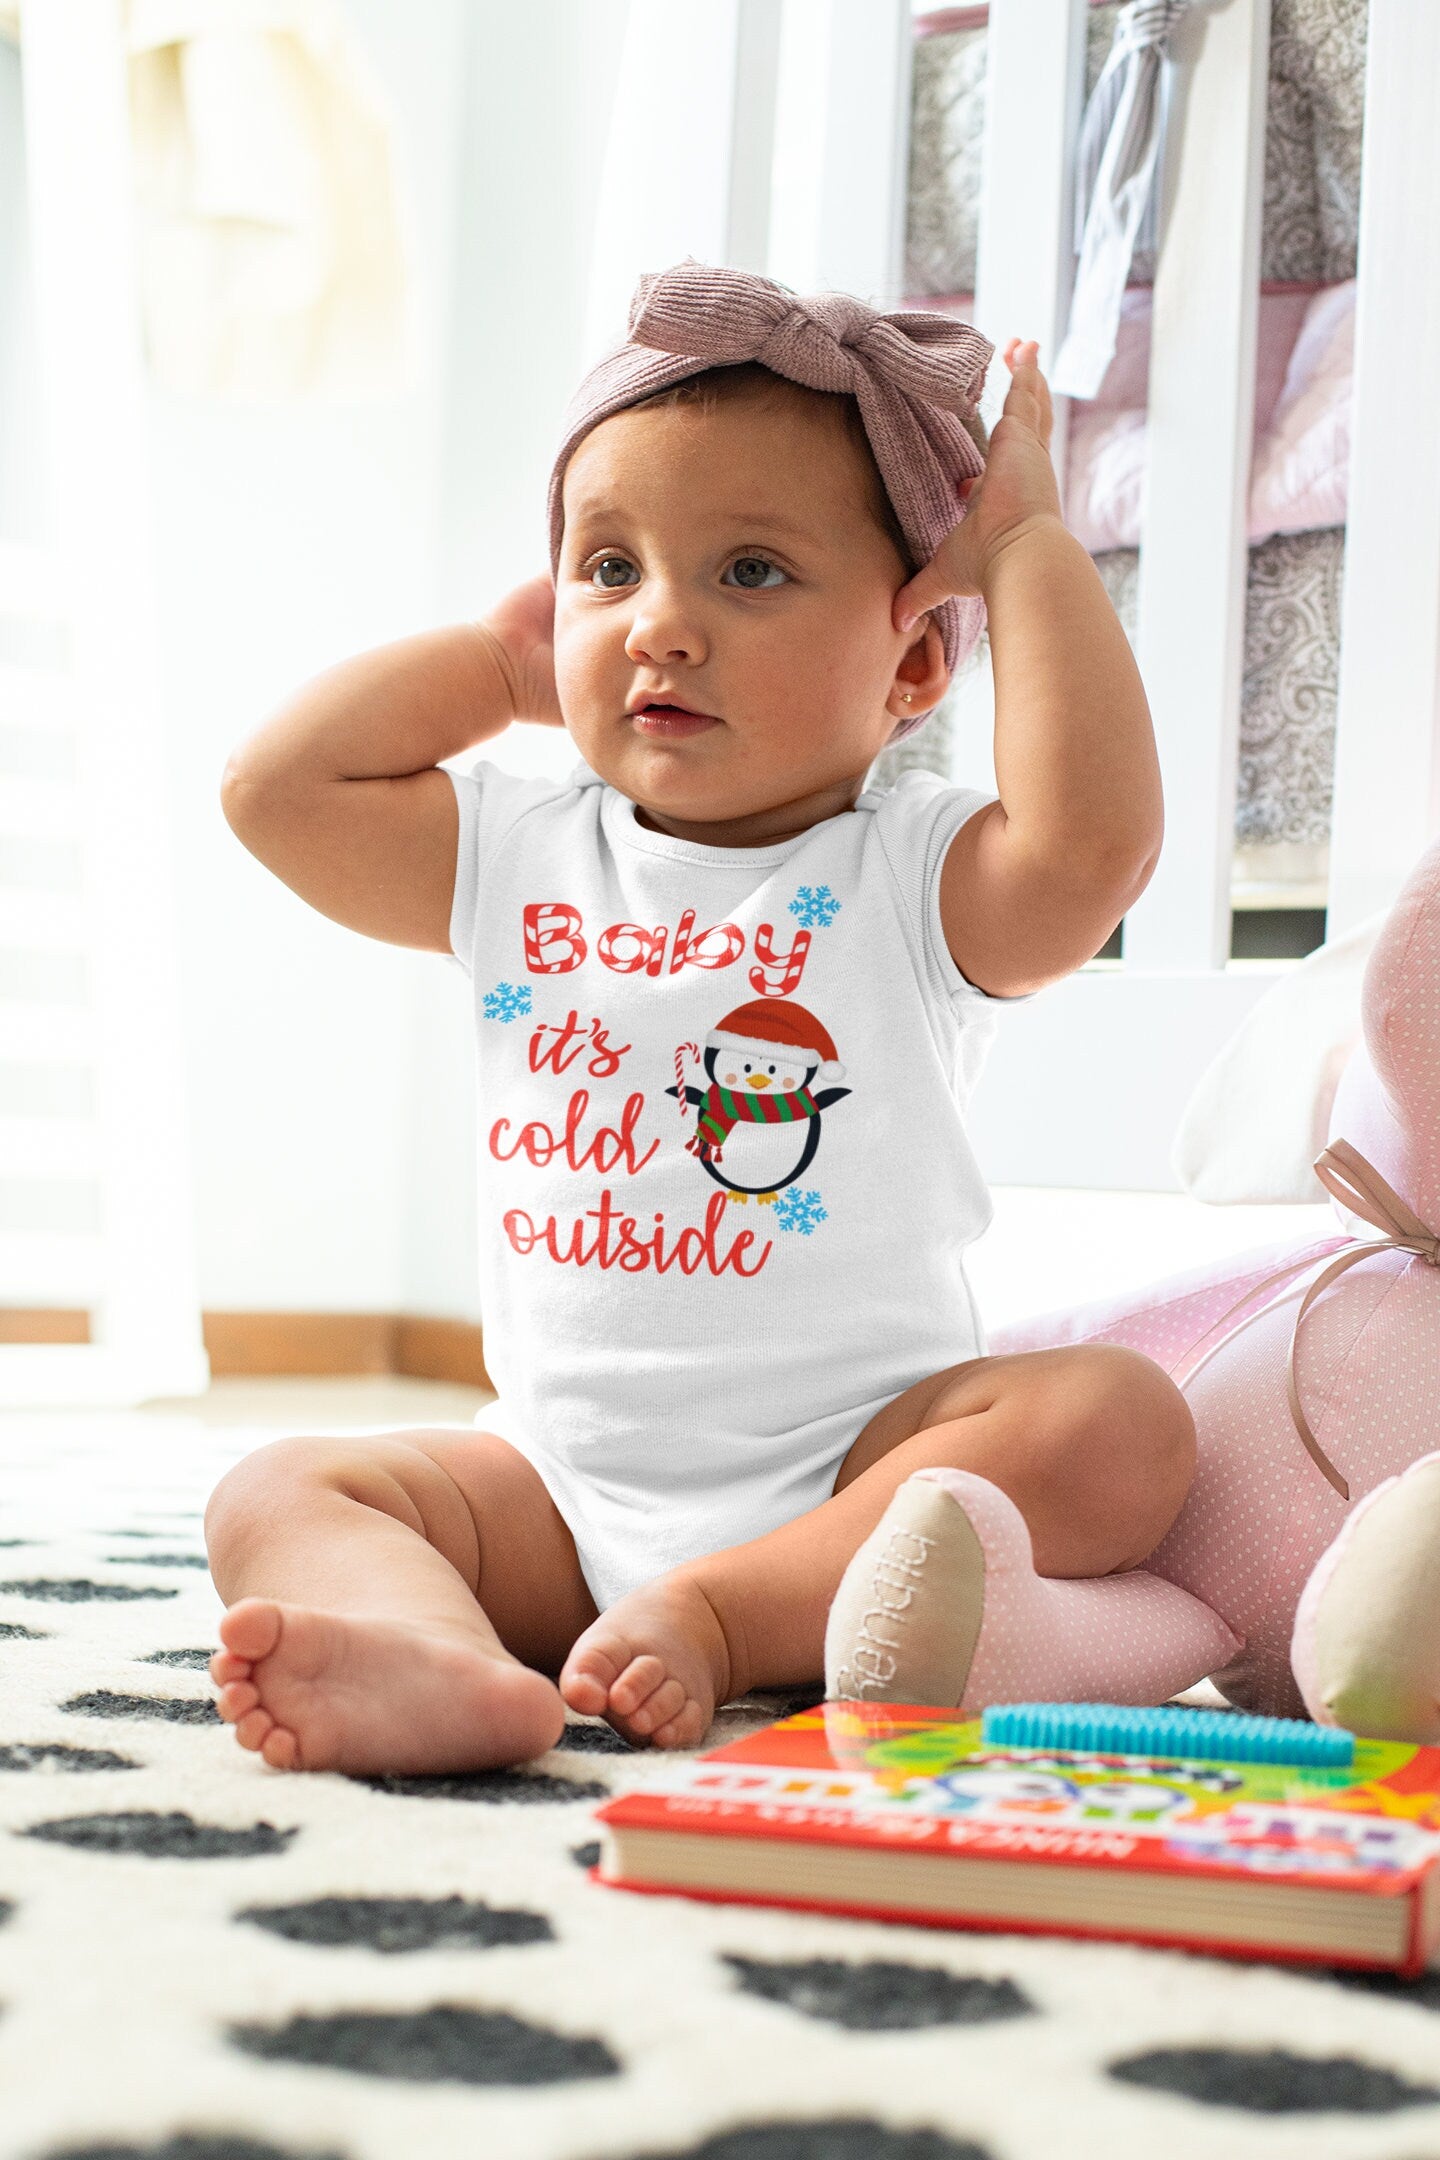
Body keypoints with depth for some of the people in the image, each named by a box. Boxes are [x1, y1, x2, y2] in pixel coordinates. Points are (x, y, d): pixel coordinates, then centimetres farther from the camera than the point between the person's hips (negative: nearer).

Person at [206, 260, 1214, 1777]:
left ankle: (722, 1621, -32)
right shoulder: (520, 859, 9)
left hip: (851, 1458, -3)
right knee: (279, 1493, -15)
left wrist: (1031, 545, -15)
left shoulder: (913, 873, -5)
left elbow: (1092, 841, -26)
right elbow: (275, 785, 8)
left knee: (1116, 1425, -27)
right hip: (561, 1481, 3)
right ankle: (437, 1660, -46)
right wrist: (503, 656, 10)